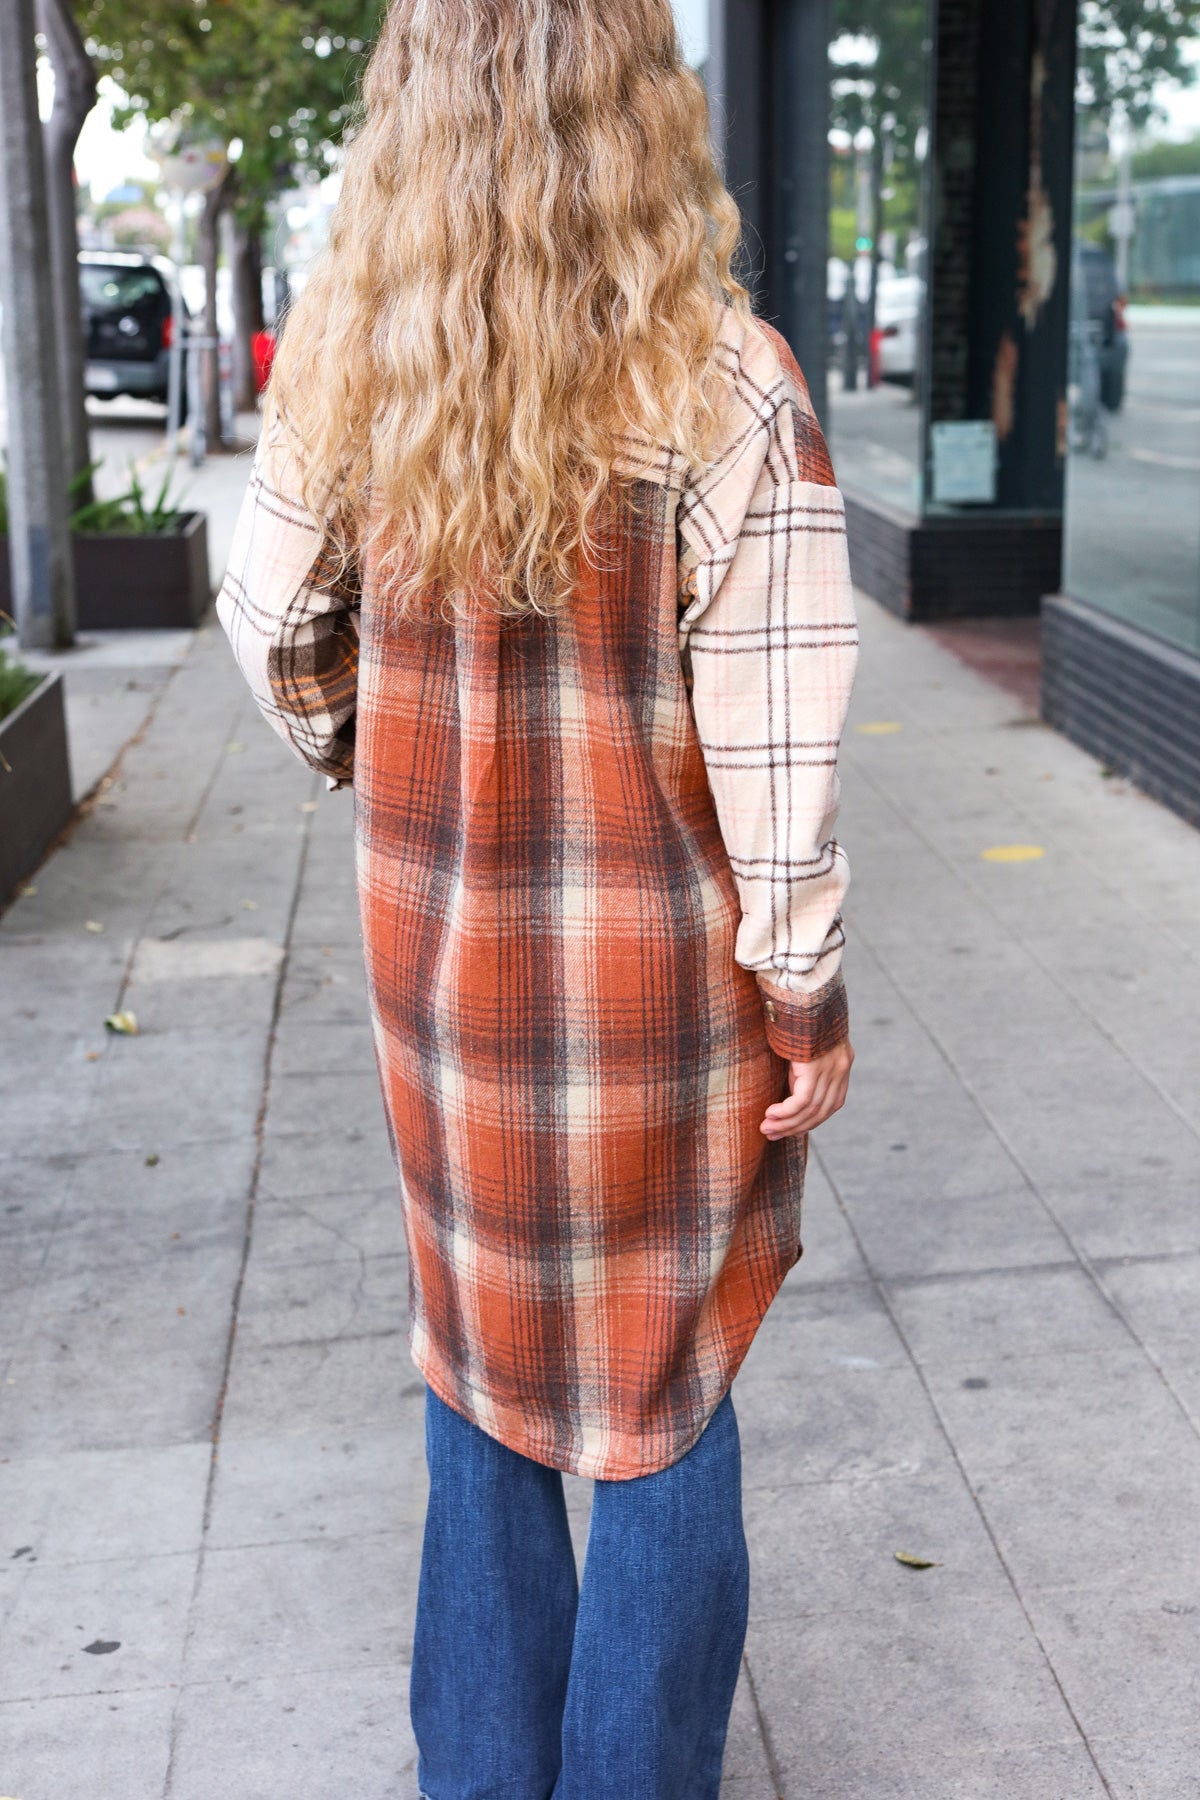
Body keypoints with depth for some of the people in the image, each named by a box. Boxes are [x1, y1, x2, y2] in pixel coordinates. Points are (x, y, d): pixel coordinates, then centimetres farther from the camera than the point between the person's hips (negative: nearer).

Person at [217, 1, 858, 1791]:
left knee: (477, 1360, 22)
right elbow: (775, 746, -17)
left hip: (432, 949, 4)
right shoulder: (721, 387, -18)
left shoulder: (339, 365, -6)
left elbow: (274, 627, 6)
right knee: (666, 1386, 16)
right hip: (660, 971, -4)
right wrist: (809, 998, -5)